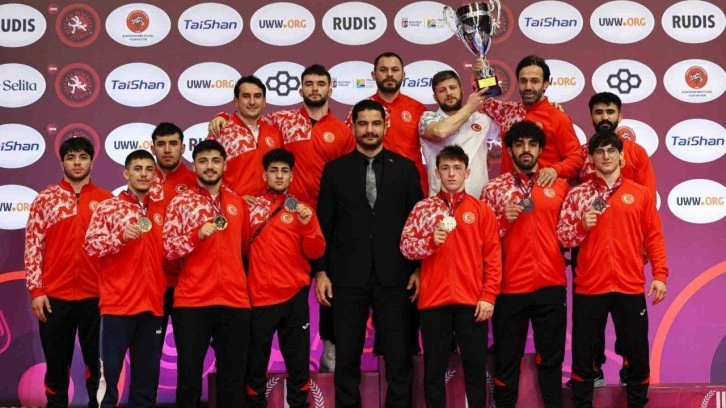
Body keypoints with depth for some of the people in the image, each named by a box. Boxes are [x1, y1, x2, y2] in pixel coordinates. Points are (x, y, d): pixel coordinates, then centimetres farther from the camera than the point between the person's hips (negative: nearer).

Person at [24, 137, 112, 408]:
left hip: (95, 296, 1)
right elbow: (33, 246, 0)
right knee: (56, 366, 8)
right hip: (55, 296, 0)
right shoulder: (45, 199, 3)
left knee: (97, 365, 8)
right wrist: (36, 290, -6)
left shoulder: (106, 200, 6)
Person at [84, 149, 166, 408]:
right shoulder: (109, 207, 0)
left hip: (152, 305, 5)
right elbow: (90, 245, -10)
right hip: (118, 304, -5)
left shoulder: (159, 212, 14)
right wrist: (120, 236, -22)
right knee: (109, 371, -4)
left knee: (147, 375, 9)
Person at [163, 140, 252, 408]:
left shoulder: (239, 203, 11)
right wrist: (197, 234, -19)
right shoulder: (181, 202, 2)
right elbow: (167, 248, -6)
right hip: (192, 302, -3)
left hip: (234, 301, 3)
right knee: (189, 375, 2)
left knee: (233, 376, 7)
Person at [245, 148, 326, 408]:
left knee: (298, 361, 4)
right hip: (259, 296, 0)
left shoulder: (302, 209, 6)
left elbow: (316, 252, -1)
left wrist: (307, 225, -16)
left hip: (294, 295, 0)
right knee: (255, 362, 4)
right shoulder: (251, 206, 7)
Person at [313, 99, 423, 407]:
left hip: (393, 276, 0)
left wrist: (418, 268, -1)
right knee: (346, 358, 7)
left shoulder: (405, 168, 6)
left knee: (399, 357, 2)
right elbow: (324, 224, 5)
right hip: (347, 277, 0)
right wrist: (320, 271, -1)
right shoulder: (335, 169, 6)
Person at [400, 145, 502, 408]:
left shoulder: (481, 210, 6)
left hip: (472, 302, 0)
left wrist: (488, 296, -4)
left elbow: (493, 257, 4)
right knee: (434, 368, 6)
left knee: (476, 367, 7)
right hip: (434, 300, 0)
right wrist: (431, 241, -18)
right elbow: (405, 246, 0)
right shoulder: (423, 208, 6)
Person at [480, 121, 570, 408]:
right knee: (507, 358, 7)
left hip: (551, 285, 1)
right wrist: (504, 219, -12)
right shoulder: (494, 189, 4)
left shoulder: (559, 186, 8)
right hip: (510, 287, -1)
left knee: (552, 356, 9)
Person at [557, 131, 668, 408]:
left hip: (630, 287, 1)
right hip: (589, 287, 0)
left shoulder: (641, 193, 7)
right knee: (584, 354, 6)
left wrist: (659, 274, -1)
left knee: (637, 354, 7)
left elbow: (654, 237, 7)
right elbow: (562, 237, 2)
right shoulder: (577, 194, 5)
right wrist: (582, 226, -17)